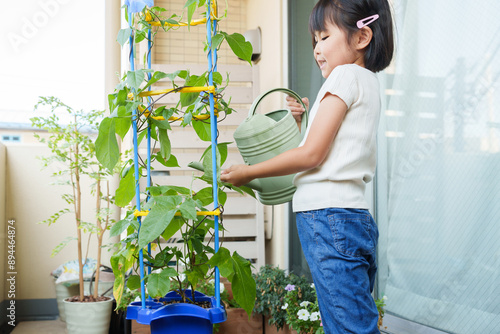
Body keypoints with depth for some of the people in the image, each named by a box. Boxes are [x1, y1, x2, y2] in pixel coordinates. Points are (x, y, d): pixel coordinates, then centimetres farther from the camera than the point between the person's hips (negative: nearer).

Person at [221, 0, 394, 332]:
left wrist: (247, 173, -4)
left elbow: (312, 154, -12)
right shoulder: (368, 82, 23)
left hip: (329, 215, -10)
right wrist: (307, 120, 16)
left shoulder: (347, 74, -6)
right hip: (357, 217, 10)